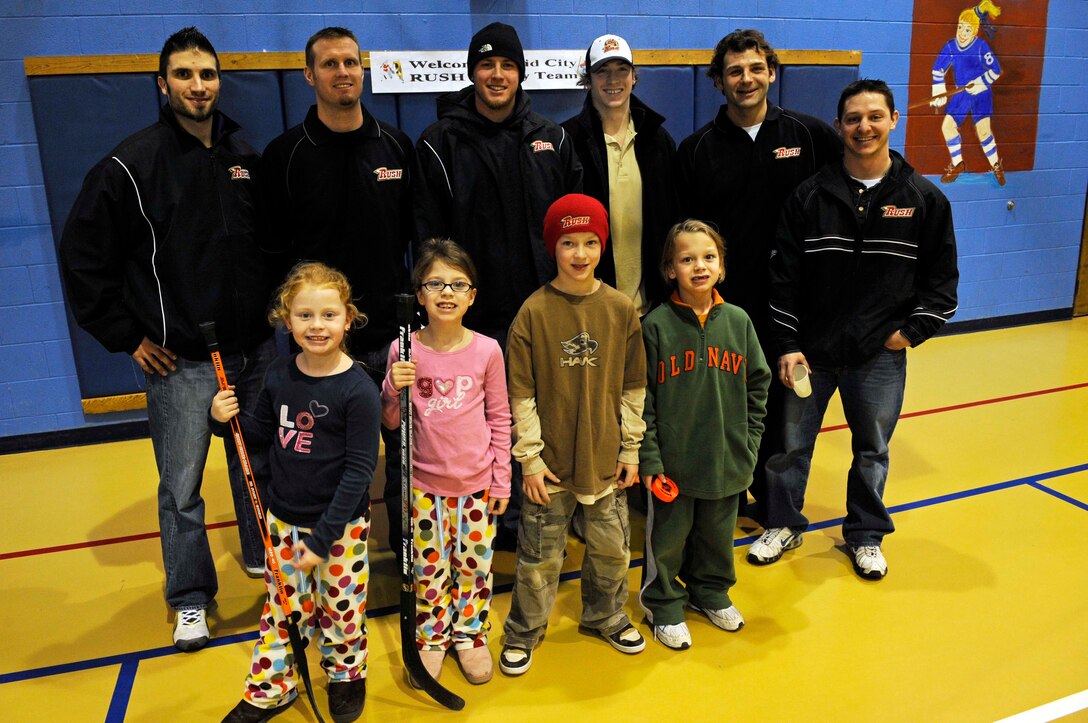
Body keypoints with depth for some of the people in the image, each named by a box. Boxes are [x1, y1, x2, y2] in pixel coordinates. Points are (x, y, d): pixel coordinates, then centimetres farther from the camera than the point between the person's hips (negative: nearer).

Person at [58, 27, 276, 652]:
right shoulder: (134, 164, -7)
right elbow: (84, 258, -4)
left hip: (254, 349, 4)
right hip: (180, 361, -4)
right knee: (182, 488, 4)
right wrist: (127, 337, -4)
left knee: (259, 465, 17)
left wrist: (275, 307, 9)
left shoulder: (246, 156, 7)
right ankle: (191, 600, 22)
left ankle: (264, 557, 39)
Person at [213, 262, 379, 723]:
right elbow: (263, 431, 12)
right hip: (284, 519, 4)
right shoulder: (279, 376, -4)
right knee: (281, 607, 20)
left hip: (341, 525, -4)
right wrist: (227, 419, -9)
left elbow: (360, 469, -19)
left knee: (340, 608, 15)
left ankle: (347, 674, 43)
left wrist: (323, 537, -19)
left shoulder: (358, 390, -21)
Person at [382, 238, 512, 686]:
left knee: (474, 564, 13)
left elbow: (500, 418, 1)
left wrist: (502, 480, 1)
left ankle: (469, 634, 35)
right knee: (429, 567, 12)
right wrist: (394, 389, -21)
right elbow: (390, 422, 0)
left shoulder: (487, 351, -8)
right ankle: (430, 638, 34)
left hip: (477, 482, 0)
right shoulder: (404, 351, -8)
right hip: (425, 481, 0)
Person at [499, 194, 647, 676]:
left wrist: (631, 449, 4)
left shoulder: (621, 309, -2)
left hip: (606, 456, 3)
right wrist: (530, 458, -9)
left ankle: (605, 616, 43)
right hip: (550, 459, -2)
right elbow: (521, 394, -8)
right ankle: (524, 632, 31)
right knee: (540, 555, 9)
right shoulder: (534, 312, -9)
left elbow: (633, 388, 4)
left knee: (612, 548, 18)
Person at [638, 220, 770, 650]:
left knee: (717, 534, 19)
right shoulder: (656, 325, -10)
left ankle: (710, 592, 44)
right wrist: (649, 457, -12)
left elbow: (757, 384, 8)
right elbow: (641, 397, -9)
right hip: (672, 461, -3)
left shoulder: (738, 321, 0)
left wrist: (749, 443, 5)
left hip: (727, 461, 3)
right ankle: (664, 605, 32)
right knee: (668, 536, 11)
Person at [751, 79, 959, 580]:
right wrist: (788, 345, -7)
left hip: (881, 355, 1)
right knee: (792, 442, 10)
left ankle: (866, 535, 35)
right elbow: (784, 275, -4)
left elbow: (941, 276, 5)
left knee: (872, 450, 14)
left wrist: (913, 330, -5)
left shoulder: (924, 198, -2)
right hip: (811, 349, 0)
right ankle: (783, 525, 31)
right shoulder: (810, 196, -4)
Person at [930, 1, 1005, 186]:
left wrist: (979, 84, -20)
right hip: (961, 94, 5)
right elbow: (938, 69, 5)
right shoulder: (950, 46, -4)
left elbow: (995, 70, -11)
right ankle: (957, 164, 15)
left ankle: (996, 165, 8)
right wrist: (938, 93, -1)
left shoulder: (981, 46, -15)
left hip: (981, 93, -4)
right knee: (947, 125, -3)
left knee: (983, 130, -12)